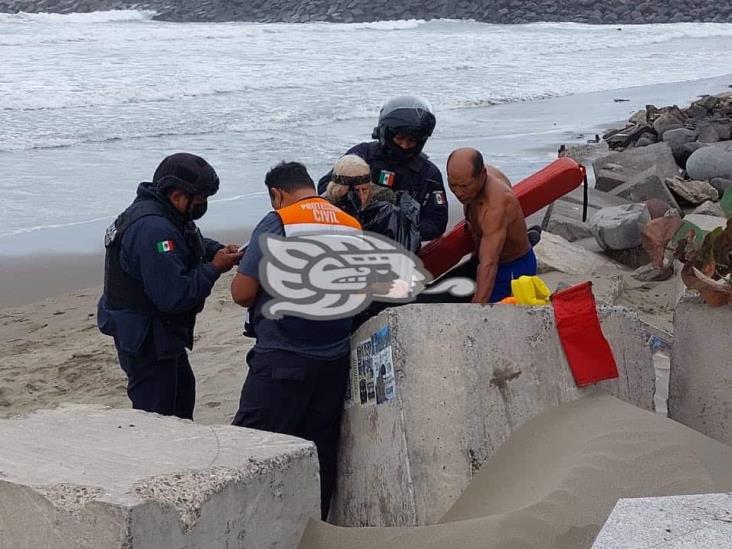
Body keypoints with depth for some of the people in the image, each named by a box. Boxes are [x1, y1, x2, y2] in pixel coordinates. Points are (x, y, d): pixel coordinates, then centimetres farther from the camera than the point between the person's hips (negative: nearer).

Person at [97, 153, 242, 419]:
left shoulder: (162, 215, 4)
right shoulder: (153, 229, -29)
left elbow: (194, 242, 23)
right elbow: (174, 296, -32)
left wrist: (219, 251, 1)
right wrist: (214, 268, -21)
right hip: (145, 338, -11)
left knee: (182, 390, 27)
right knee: (154, 413, -6)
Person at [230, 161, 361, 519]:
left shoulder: (278, 223, -9)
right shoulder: (354, 227, 7)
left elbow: (242, 293, -9)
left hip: (282, 360, -6)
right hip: (334, 360, 6)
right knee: (321, 451, 11)